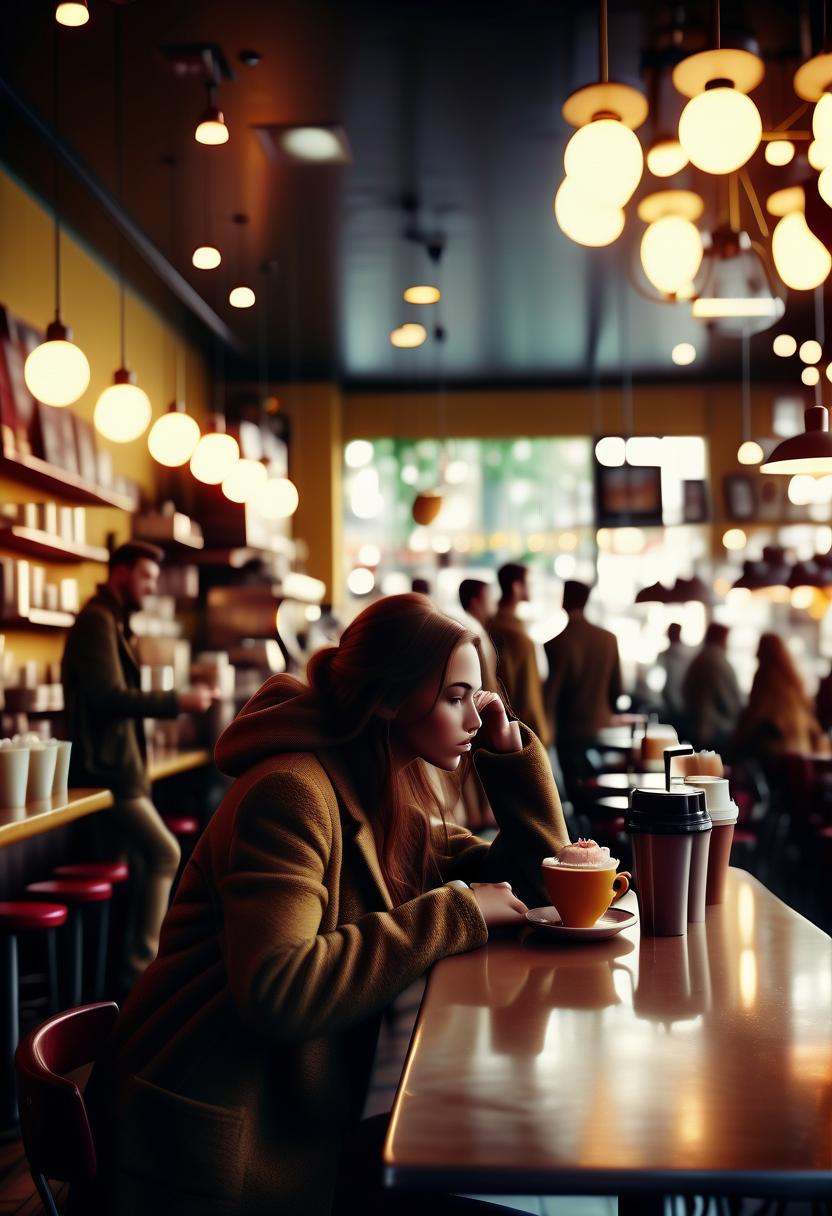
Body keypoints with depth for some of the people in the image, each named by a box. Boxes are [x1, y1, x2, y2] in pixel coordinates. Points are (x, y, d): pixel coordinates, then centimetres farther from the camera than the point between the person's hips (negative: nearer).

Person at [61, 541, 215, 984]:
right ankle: (141, 963, -8)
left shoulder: (112, 621, 20)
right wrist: (177, 702, -24)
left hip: (115, 767, 11)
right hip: (104, 767, -11)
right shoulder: (97, 620, -13)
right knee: (164, 852, -13)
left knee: (142, 859, 12)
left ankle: (132, 960, 19)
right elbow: (108, 697, -23)